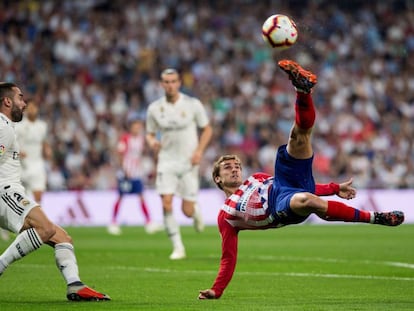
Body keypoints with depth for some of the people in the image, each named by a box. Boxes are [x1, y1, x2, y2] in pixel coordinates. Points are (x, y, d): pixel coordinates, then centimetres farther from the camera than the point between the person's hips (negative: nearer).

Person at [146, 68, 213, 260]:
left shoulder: (193, 105, -5)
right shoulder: (154, 108, 0)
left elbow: (207, 129, 4)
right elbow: (150, 133, 11)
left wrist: (199, 151, -10)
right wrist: (152, 142, -13)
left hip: (188, 163, -1)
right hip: (166, 161, 1)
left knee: (187, 211, -3)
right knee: (166, 204, -15)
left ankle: (196, 211, 37)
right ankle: (178, 247, -4)